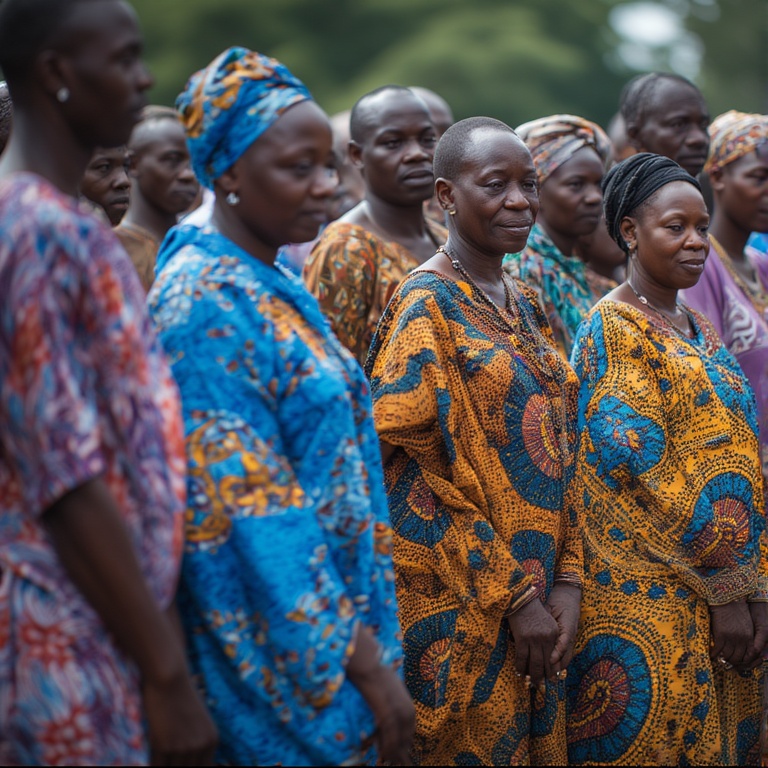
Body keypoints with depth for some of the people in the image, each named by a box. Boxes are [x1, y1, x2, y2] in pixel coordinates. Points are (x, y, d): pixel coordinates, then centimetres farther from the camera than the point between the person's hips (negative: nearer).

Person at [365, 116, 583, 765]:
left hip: (539, 598, 7)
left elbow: (561, 455, 12)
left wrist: (567, 582, -1)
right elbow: (411, 472, -16)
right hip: (461, 611, -7)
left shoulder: (526, 305, 12)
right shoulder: (427, 304, -10)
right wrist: (513, 597, -17)